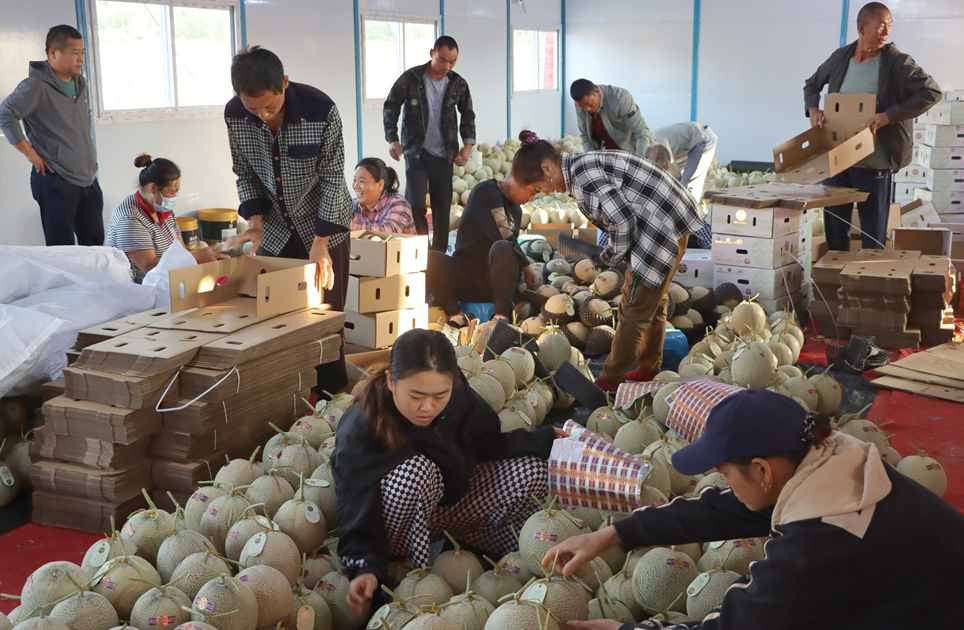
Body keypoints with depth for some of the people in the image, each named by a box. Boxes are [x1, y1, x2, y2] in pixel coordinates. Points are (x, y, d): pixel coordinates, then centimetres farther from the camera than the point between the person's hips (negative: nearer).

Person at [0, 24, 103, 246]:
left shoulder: (80, 84, 13)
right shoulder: (36, 86, -11)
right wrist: (30, 153, -16)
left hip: (88, 179, 8)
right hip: (56, 181, -7)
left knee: (94, 244, 10)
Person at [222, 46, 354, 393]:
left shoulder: (321, 110, -25)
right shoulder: (234, 115, -13)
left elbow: (332, 178, -18)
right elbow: (245, 174, 0)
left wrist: (320, 242, -21)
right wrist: (255, 220, -14)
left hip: (324, 226, -3)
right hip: (275, 228, 3)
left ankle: (331, 393, 14)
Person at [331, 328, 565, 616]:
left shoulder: (459, 397, -17)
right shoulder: (358, 430, -31)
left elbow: (489, 444, -4)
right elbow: (357, 507, -33)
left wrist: (546, 438, -15)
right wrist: (367, 567, -47)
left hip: (450, 500, 5)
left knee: (533, 470, -14)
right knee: (416, 470, -39)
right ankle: (407, 569, -20)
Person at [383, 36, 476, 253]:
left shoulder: (458, 84, 2)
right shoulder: (410, 78, -6)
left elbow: (468, 115, 14)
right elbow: (390, 107, 1)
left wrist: (468, 144, 1)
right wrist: (392, 139, -9)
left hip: (444, 155, 3)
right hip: (416, 152, -2)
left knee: (442, 209, 4)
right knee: (415, 205, -11)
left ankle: (439, 254, 15)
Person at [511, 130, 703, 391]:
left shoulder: (582, 174, -20)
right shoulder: (584, 165, 12)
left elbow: (622, 219, -24)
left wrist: (612, 256, -7)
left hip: (662, 229, -11)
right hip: (672, 220, 11)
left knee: (634, 310, 0)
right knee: (654, 304, 22)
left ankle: (611, 381, 11)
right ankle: (648, 369, 36)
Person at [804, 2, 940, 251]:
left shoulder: (897, 62, -8)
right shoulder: (840, 58, 5)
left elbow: (932, 92, -14)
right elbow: (812, 85, 21)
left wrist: (889, 116, -22)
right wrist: (813, 108, 1)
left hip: (874, 165, -4)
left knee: (873, 233, 3)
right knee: (834, 229, 12)